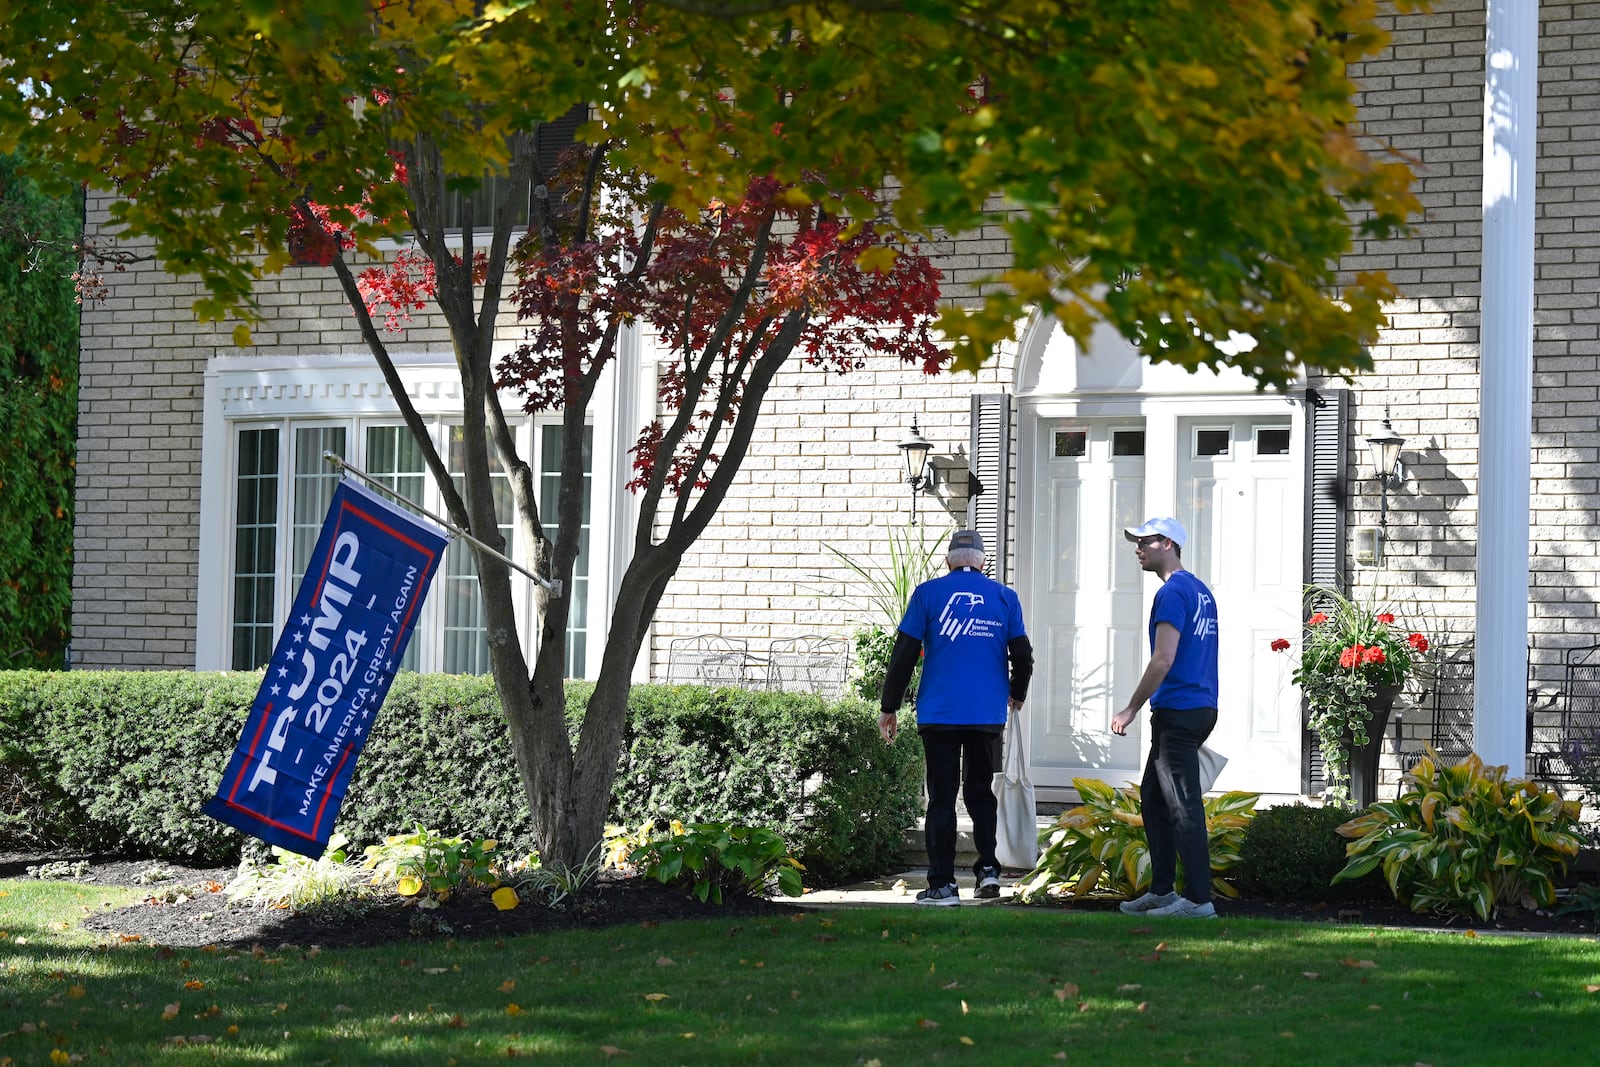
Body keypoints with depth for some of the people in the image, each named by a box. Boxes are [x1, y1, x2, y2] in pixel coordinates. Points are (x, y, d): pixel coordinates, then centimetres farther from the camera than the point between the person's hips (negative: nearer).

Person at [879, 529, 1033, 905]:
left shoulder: (928, 593, 2)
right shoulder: (1004, 596, 7)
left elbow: (904, 653, -1)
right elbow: (1022, 654, 8)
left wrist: (889, 708, 4)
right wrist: (1016, 694, 27)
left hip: (939, 714, -2)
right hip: (988, 715, 2)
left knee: (941, 798, 2)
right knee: (980, 793, 15)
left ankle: (942, 884, 0)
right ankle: (988, 869, 3)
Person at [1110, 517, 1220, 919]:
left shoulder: (1173, 593, -13)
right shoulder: (1201, 591, 18)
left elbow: (1164, 659, -19)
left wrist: (1130, 710, -14)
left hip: (1176, 712, -10)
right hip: (1201, 708, 10)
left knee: (1183, 805, -9)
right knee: (1153, 796, 16)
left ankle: (1198, 898, -10)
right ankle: (1161, 890, 17)